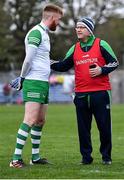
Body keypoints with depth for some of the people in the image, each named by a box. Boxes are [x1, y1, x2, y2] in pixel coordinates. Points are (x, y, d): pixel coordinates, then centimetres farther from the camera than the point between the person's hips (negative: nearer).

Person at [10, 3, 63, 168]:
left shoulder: (44, 33, 19)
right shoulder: (36, 32, -12)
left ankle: (35, 157, 19)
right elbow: (29, 59, -17)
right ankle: (16, 159, -14)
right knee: (30, 120, -14)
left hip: (43, 83, 10)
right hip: (34, 82, -10)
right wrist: (22, 78, -8)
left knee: (40, 121, 12)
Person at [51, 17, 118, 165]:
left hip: (100, 92, -3)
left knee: (104, 126, 0)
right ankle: (86, 157, 12)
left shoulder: (101, 44, 1)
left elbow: (114, 62, 3)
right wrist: (48, 62, -1)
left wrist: (101, 70, -13)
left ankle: (106, 156, 11)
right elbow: (63, 66, 14)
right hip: (81, 94, 3)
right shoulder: (74, 49, 12)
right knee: (83, 128, 3)